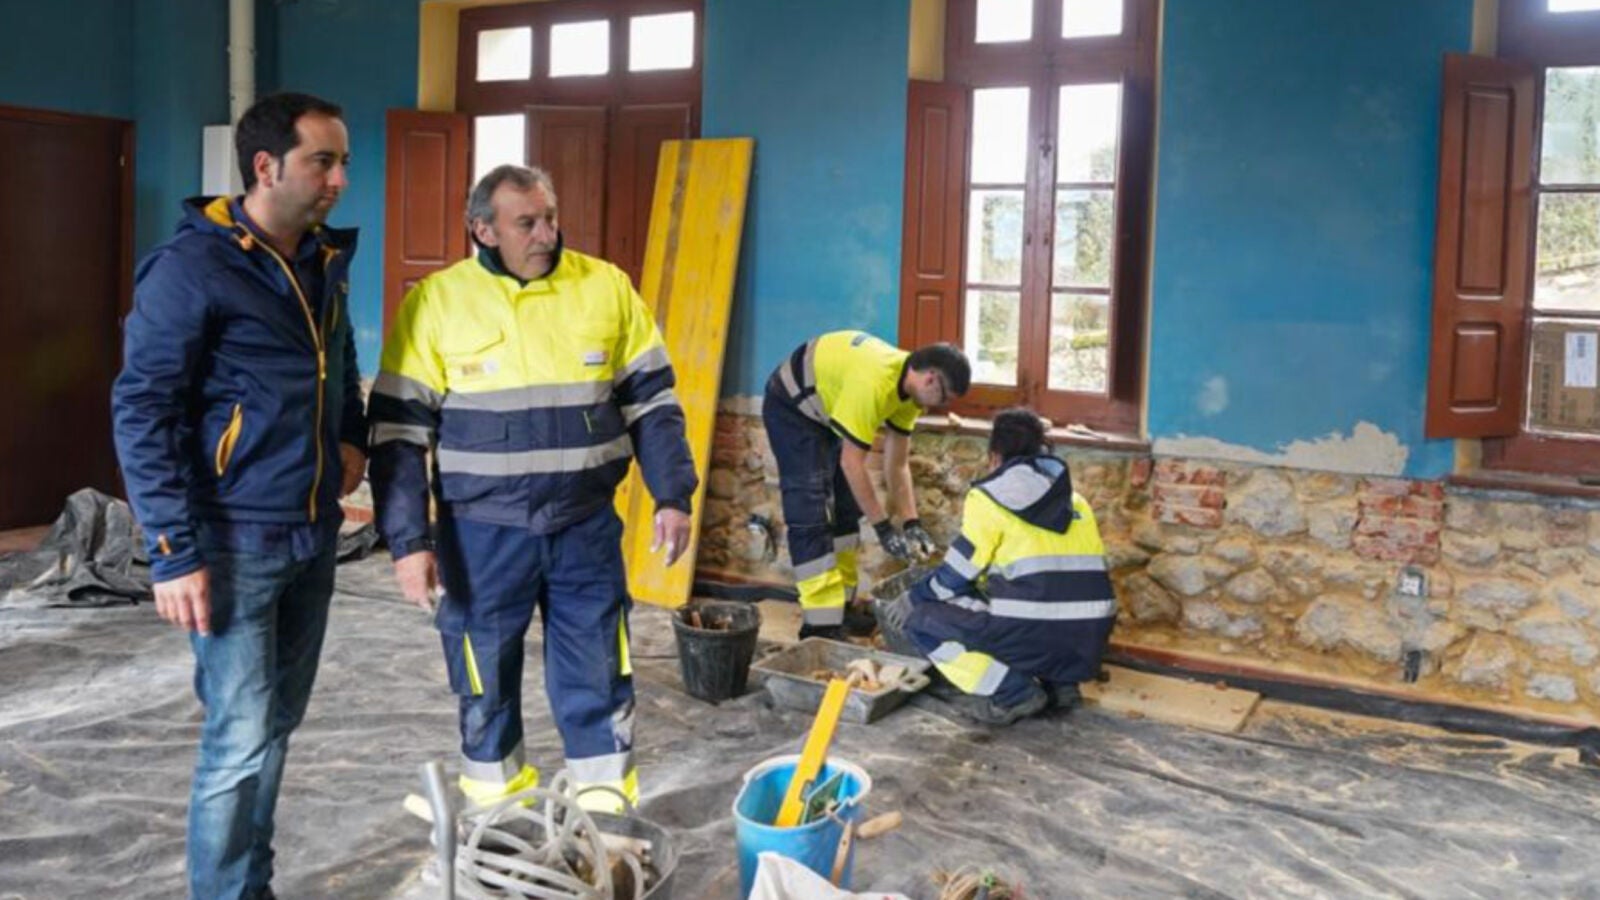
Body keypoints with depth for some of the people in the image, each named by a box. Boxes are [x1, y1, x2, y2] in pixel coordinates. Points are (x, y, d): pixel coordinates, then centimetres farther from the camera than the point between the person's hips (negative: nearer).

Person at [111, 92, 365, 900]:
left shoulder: (326, 263, 8)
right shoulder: (191, 268, -14)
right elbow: (141, 413, -14)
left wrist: (351, 439, 8)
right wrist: (173, 553, -18)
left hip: (312, 536, 7)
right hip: (236, 542, -7)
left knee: (277, 725, 16)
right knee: (240, 740, -2)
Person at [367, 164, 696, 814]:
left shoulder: (606, 287, 1)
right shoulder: (435, 301, -5)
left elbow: (651, 401, 7)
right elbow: (399, 430, -4)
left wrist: (672, 495, 1)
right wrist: (408, 539, -9)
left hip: (586, 526, 1)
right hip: (482, 533, -1)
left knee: (598, 674, 8)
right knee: (486, 676, 13)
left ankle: (608, 805, 25)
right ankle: (493, 802, 34)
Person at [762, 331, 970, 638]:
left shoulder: (909, 385, -9)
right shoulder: (873, 383, -36)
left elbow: (897, 464, -1)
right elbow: (852, 464, -31)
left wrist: (912, 523, -7)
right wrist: (884, 529, -26)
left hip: (827, 411, 10)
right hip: (791, 407, -9)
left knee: (846, 507, 10)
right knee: (812, 515, -14)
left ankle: (840, 604, 19)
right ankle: (820, 625, -13)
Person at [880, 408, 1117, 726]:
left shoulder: (990, 498, 1)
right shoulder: (1075, 501, 19)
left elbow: (956, 576, 3)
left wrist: (910, 602, 21)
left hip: (1035, 638, -7)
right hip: (1087, 648, 7)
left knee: (920, 620, 6)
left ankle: (1014, 694, -5)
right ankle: (1059, 682, 13)